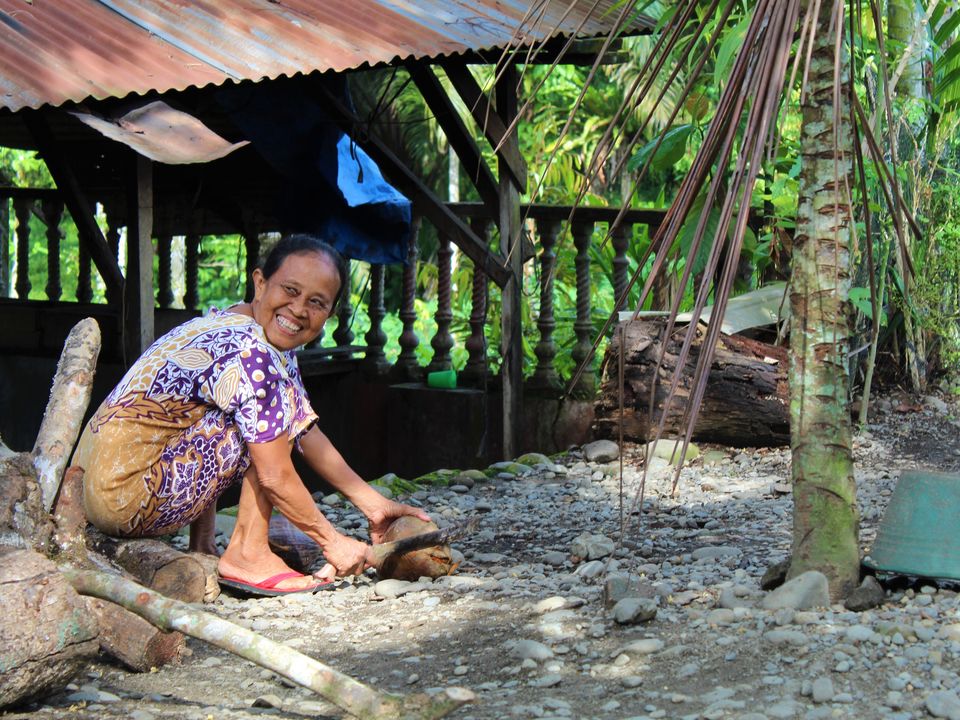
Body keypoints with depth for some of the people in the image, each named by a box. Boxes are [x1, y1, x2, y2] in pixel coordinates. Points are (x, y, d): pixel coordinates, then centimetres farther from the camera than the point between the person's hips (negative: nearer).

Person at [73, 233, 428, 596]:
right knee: (279, 402, -11)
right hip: (123, 500, -10)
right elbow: (276, 476, -17)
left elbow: (304, 432, 17)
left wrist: (373, 503, 16)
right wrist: (332, 542, -6)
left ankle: (202, 548, 17)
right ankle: (247, 555, -7)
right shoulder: (248, 353, -19)